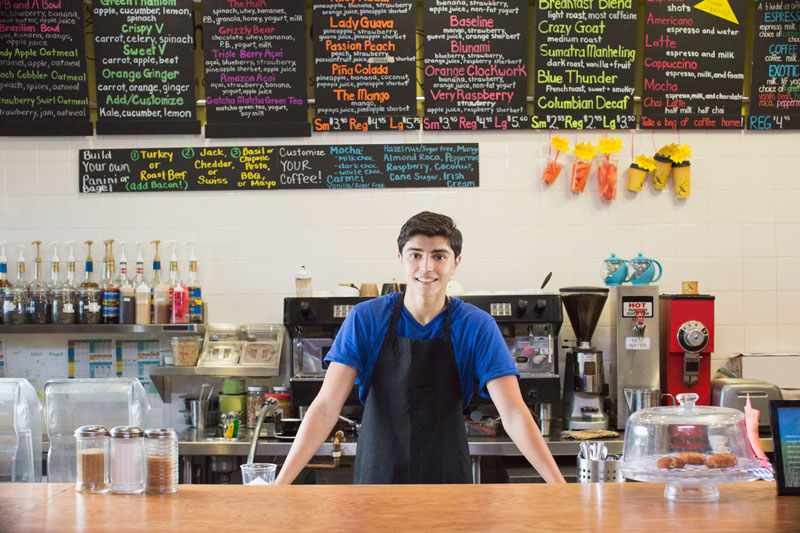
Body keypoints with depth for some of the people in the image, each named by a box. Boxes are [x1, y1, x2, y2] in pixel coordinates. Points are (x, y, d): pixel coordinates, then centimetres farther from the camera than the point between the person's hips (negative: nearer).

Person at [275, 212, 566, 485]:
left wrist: (559, 486, -23)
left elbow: (513, 414, -13)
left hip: (447, 478, 0)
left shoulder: (477, 327, -7)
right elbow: (326, 407, -11)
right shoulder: (365, 319, -7)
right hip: (376, 476, 0)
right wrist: (280, 484, -20)